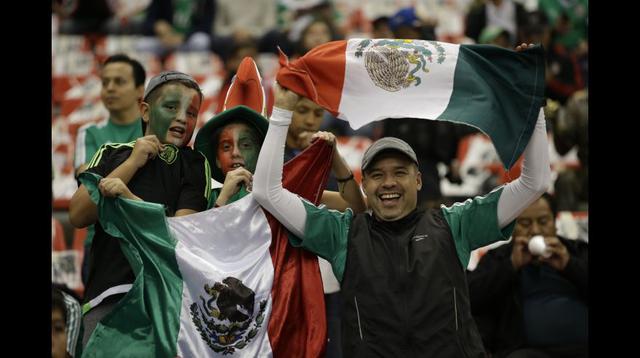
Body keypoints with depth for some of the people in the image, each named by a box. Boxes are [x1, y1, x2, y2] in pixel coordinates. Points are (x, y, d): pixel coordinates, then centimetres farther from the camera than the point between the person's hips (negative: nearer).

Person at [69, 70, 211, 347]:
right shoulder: (112, 154, 13)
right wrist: (133, 163, -2)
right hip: (106, 295, 2)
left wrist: (128, 198, -18)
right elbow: (78, 216, -1)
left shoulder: (195, 165, 6)